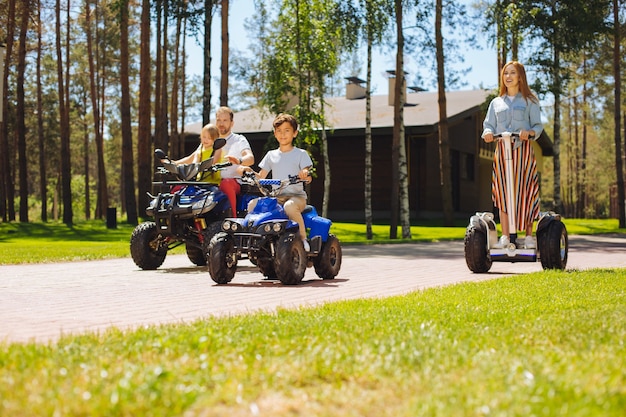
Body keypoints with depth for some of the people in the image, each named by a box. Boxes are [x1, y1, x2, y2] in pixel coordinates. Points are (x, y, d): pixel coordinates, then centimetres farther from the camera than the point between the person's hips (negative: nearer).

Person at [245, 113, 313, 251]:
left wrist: (305, 174, -29)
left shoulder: (300, 154, 6)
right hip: (275, 196, 4)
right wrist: (250, 172, -4)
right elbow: (260, 177, 16)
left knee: (289, 206, -40)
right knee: (252, 204, -23)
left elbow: (308, 178, -5)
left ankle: (303, 238, -23)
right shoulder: (271, 155, 18)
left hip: (296, 195, -4)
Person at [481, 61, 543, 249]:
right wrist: (488, 133, -11)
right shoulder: (496, 103, 18)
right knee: (503, 192, -3)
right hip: (502, 150, 2)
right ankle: (505, 235, -2)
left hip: (523, 150, -2)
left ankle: (529, 235, 3)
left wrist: (529, 132, -19)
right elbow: (489, 125, 12)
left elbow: (538, 126, 3)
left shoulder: (529, 101, 9)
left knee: (525, 191, -4)